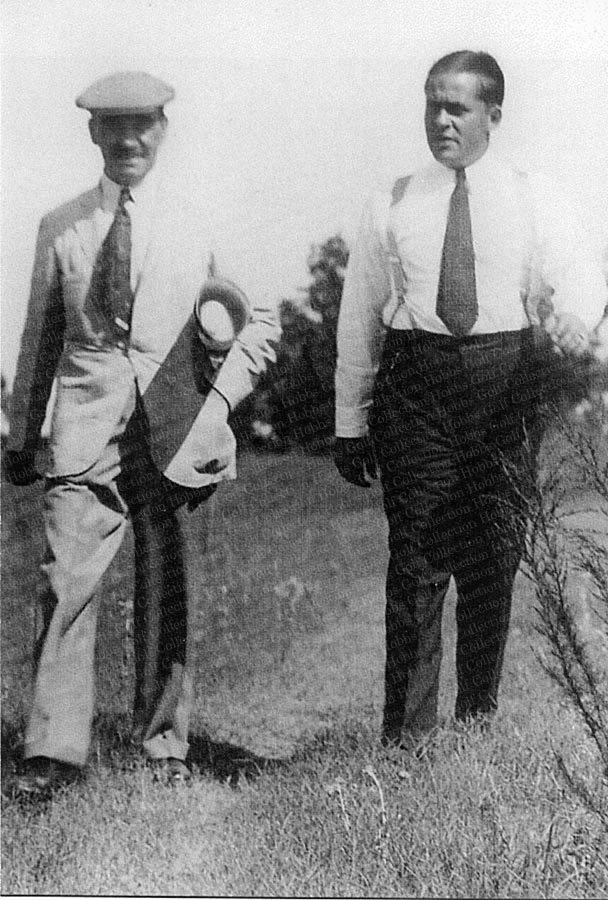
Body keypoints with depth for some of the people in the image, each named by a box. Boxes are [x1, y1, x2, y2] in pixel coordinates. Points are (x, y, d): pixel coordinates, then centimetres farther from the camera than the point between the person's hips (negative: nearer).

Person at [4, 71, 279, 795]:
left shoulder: (205, 225, 4)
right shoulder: (61, 227, 9)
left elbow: (262, 324, 9)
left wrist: (220, 397, -7)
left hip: (176, 429, 0)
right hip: (86, 428, 1)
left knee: (170, 595, 6)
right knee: (67, 582, -9)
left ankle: (164, 743, 20)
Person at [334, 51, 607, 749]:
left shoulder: (534, 200, 8)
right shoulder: (391, 206, 10)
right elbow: (358, 317, 10)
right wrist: (349, 424, 7)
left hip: (506, 380, 0)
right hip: (415, 383, 0)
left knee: (494, 558, 6)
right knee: (417, 558, -3)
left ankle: (479, 717, 19)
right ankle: (406, 732, 2)